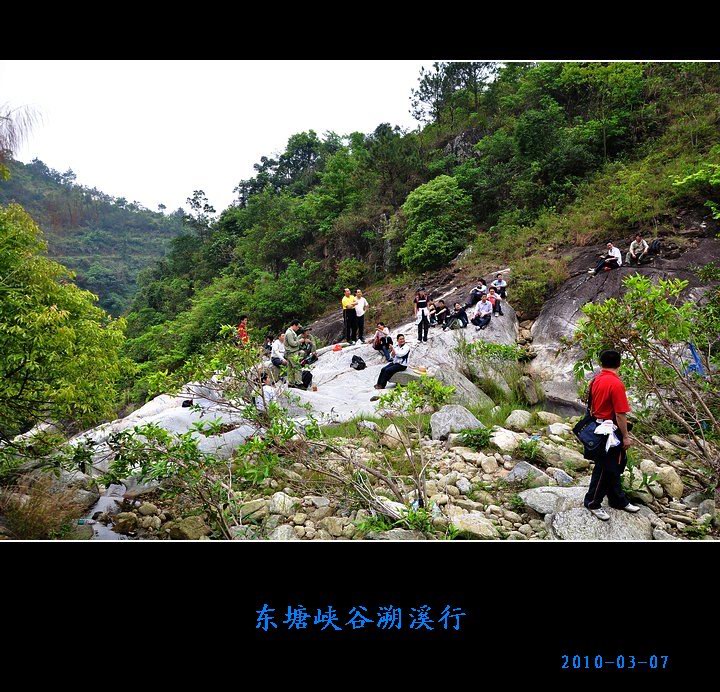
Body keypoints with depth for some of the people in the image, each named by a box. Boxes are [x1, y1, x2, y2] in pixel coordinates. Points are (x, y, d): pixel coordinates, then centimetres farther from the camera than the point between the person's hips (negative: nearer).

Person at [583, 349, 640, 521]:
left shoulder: (596, 380, 4)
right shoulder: (616, 384, -22)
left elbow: (592, 406, 13)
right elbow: (620, 414, -21)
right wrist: (625, 436, -13)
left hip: (599, 427, 9)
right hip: (611, 431, -9)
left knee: (615, 466, 19)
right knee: (605, 468, 3)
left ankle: (618, 500, 30)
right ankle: (592, 503, 14)